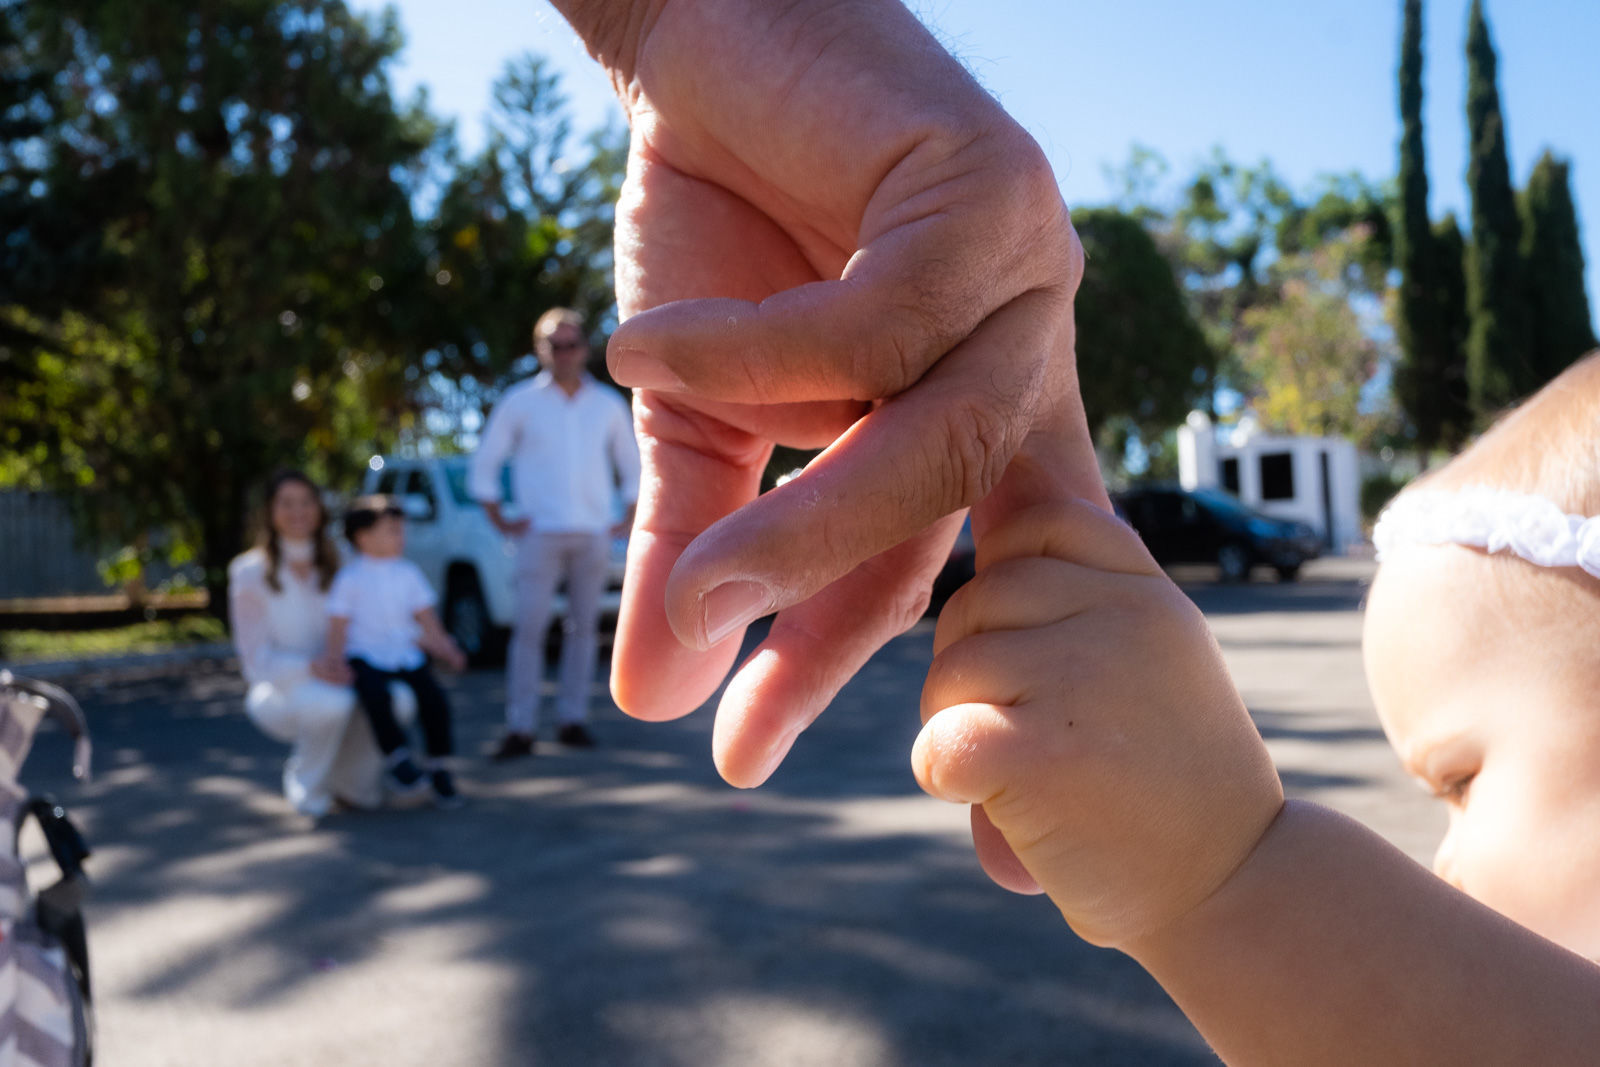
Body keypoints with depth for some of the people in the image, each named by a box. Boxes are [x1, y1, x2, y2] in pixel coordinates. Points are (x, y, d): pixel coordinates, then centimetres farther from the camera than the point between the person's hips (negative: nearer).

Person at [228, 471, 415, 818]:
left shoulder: (336, 567, 4)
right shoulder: (251, 573, -8)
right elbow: (258, 661, -11)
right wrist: (311, 669, -30)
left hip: (337, 683, 3)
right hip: (279, 695, -3)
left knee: (397, 700, -29)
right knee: (328, 703, -38)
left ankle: (348, 780, -1)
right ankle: (305, 784, -7)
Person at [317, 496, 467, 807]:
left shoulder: (409, 573, 10)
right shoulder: (350, 578, -2)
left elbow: (426, 618, 14)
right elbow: (338, 625, -1)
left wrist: (448, 651, 7)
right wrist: (334, 656, -13)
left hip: (407, 655, 4)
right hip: (365, 657, -4)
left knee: (435, 699, -17)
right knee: (376, 696, -33)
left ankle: (437, 767, 0)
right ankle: (398, 762, -18)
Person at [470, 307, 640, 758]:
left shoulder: (608, 405, 12)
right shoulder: (520, 401, 5)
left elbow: (633, 464, 20)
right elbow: (484, 462, 8)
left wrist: (628, 519, 11)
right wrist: (499, 520, 2)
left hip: (594, 534, 3)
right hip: (541, 532, -2)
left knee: (583, 626, 3)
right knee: (529, 627, -8)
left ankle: (572, 719, 11)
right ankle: (520, 728, -5)